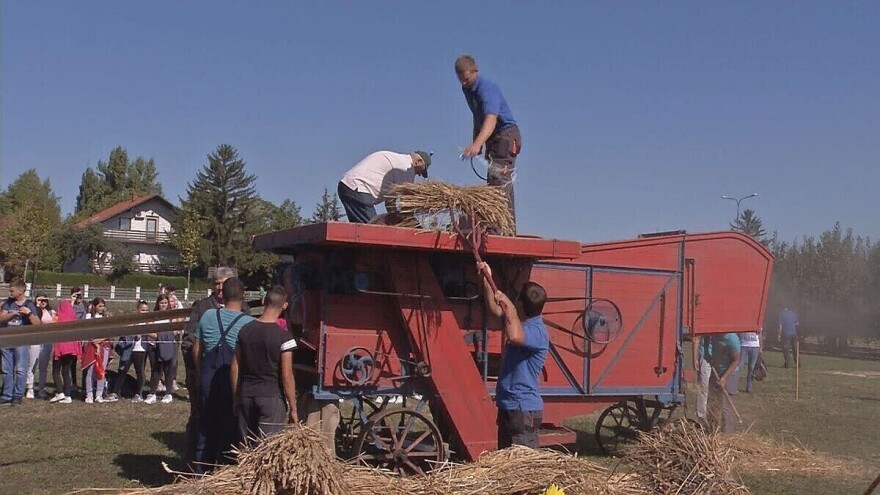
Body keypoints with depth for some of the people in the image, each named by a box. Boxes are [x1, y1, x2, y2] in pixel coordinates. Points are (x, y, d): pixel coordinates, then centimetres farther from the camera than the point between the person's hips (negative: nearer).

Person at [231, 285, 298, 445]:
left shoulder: (245, 330, 3)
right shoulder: (283, 336, -12)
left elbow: (234, 369, 7)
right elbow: (286, 376, -12)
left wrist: (236, 399, 17)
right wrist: (293, 408, -4)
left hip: (246, 395, 5)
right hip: (272, 396, -5)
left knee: (247, 446, 14)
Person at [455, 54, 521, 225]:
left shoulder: (487, 88, -22)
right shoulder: (467, 89, 6)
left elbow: (491, 119, -38)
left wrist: (477, 143, -52)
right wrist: (475, 143, 17)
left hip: (506, 135, -9)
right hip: (493, 139, 10)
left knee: (499, 181, -17)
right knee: (492, 183, 9)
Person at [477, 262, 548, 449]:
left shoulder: (537, 331, -19)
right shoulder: (522, 323, 12)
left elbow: (515, 336, -40)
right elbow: (494, 308, 27)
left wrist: (509, 305, -27)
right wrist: (487, 279, 19)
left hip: (524, 409, -10)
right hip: (508, 406, 10)